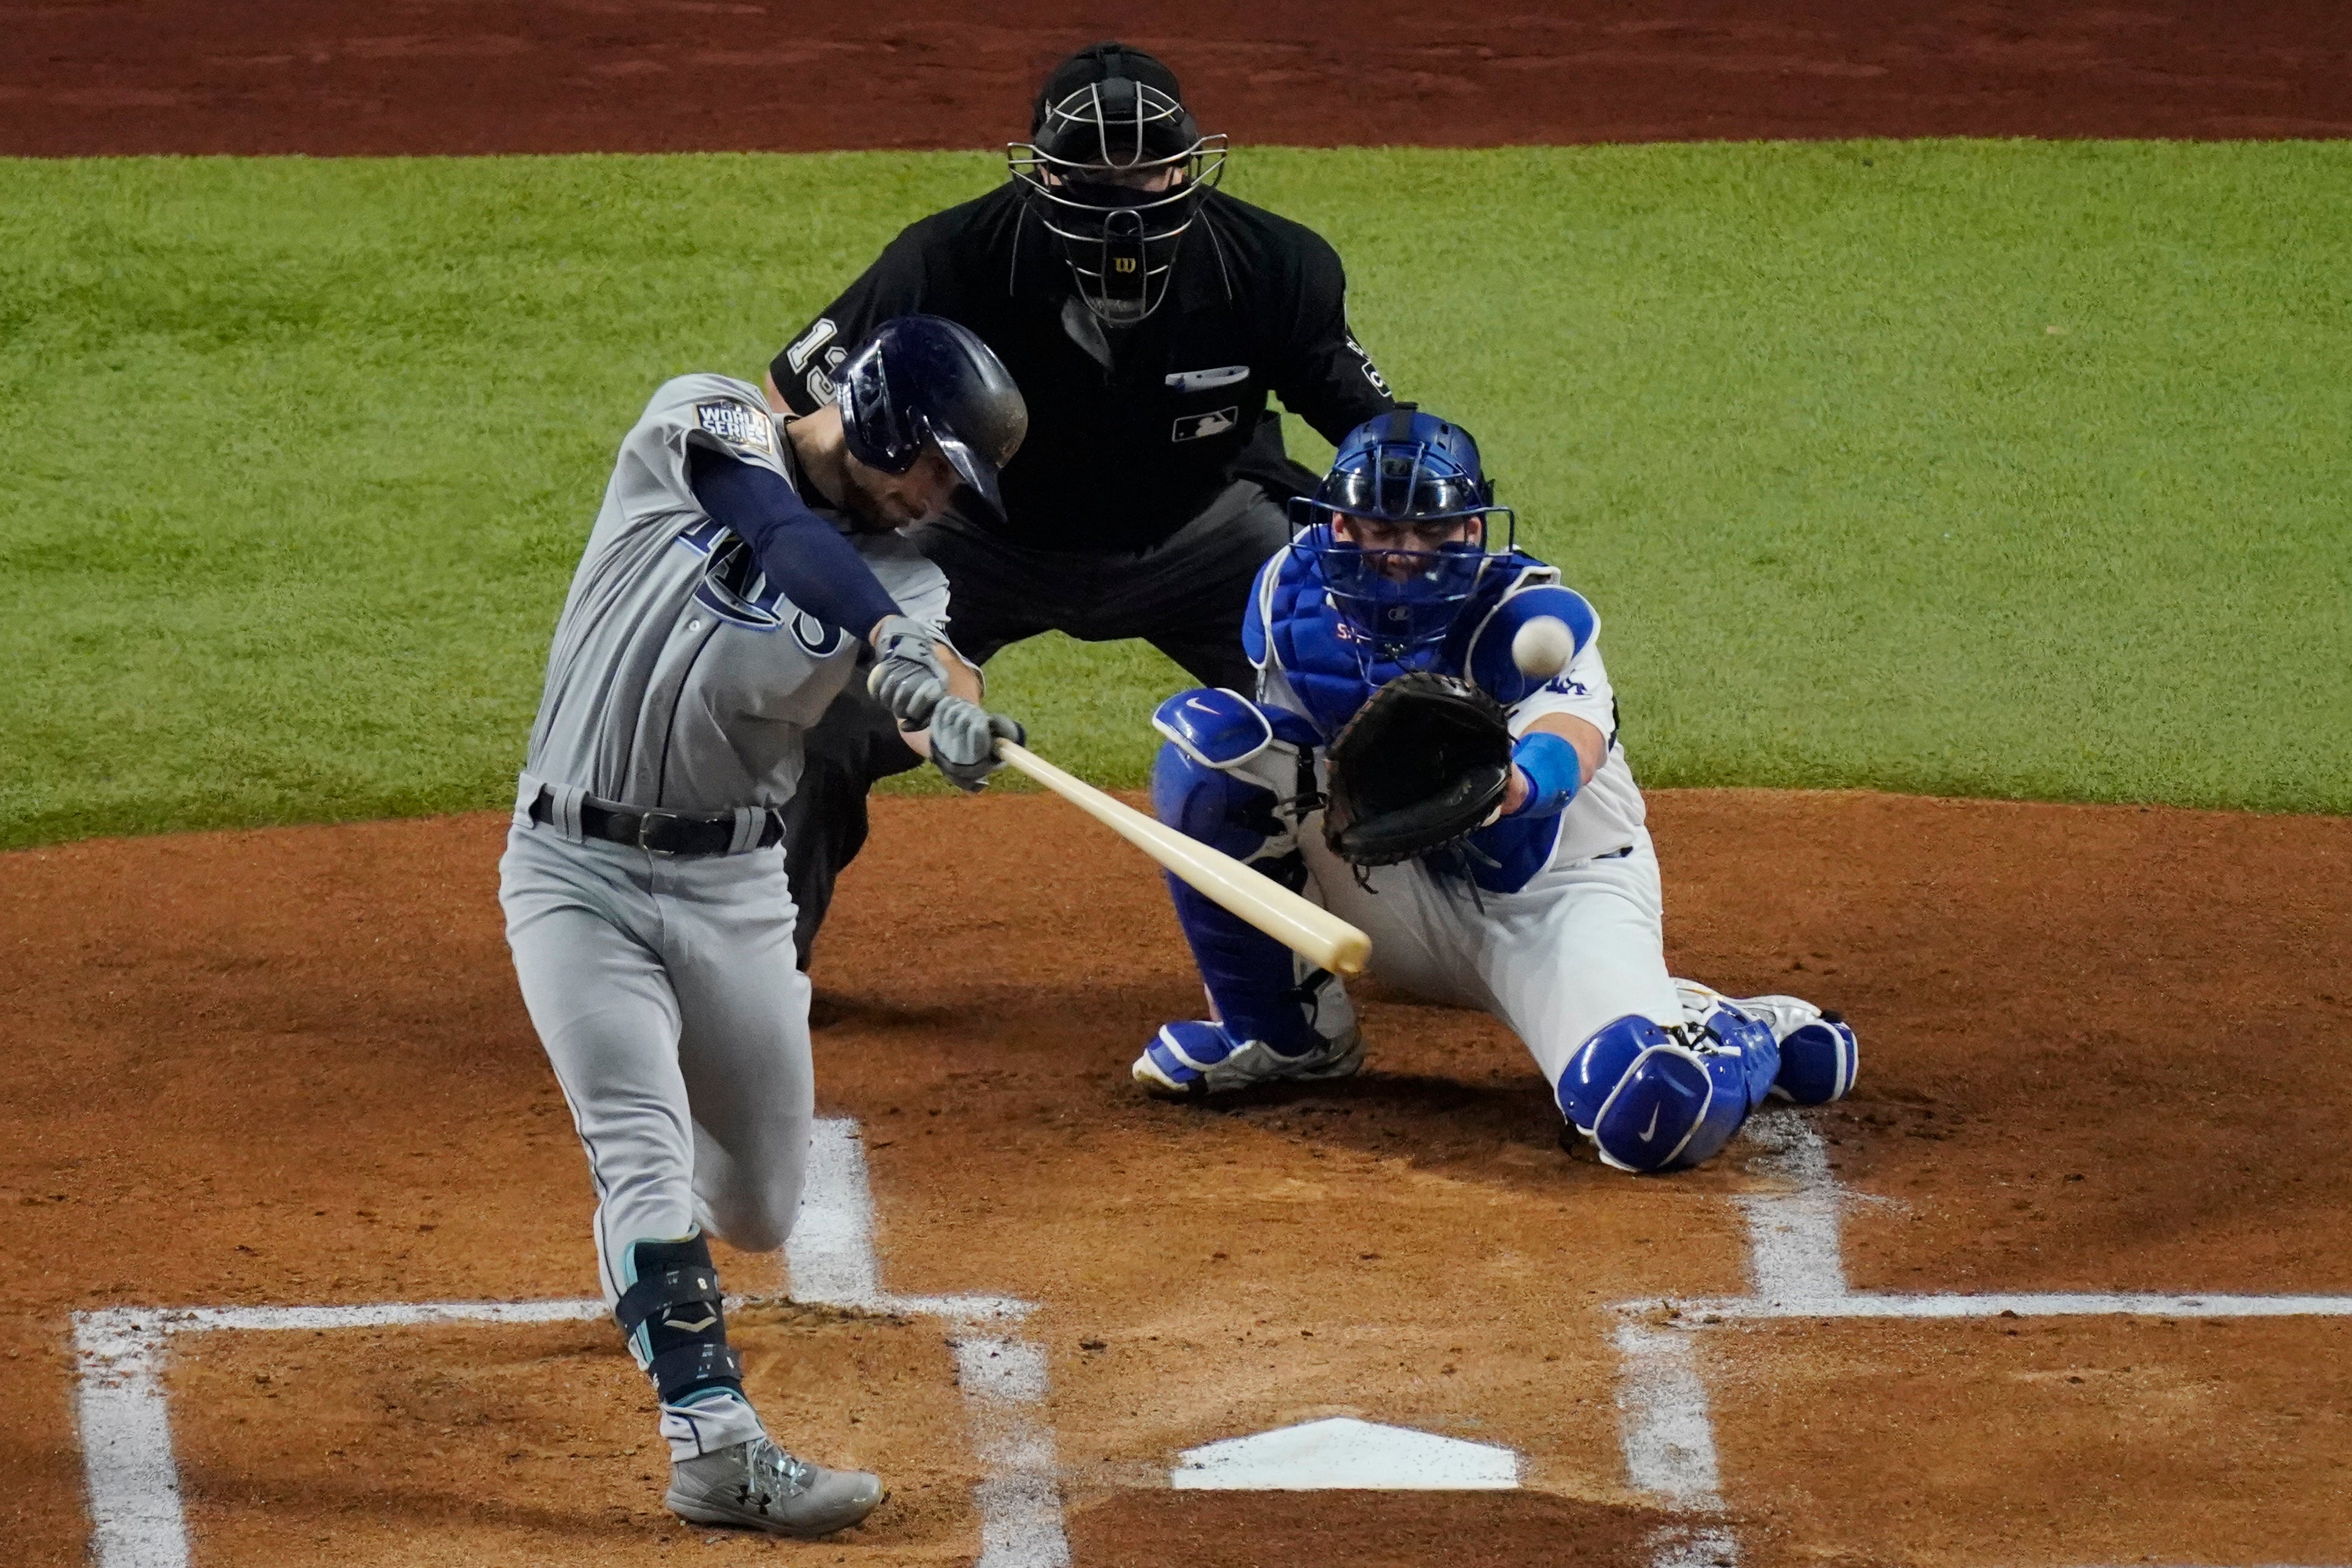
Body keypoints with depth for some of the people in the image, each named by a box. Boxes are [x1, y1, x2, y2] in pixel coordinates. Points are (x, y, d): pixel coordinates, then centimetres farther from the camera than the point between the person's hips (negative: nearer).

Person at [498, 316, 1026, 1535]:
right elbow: (788, 531, -28)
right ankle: (714, 1444, -22)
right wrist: (893, 642, -45)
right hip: (576, 873, -4)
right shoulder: (699, 428, -8)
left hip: (733, 888, 5)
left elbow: (931, 681, -20)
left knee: (757, 1213, 14)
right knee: (648, 1165, -19)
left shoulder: (902, 578, 1)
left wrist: (953, 718, -44)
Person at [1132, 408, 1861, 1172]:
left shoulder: (1534, 616, -23)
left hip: (1555, 891, -5)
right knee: (1207, 747, -16)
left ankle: (1746, 1036, 7)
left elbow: (1571, 740, -45)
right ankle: (1281, 1031, -1)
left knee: (1653, 1117, -33)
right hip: (1403, 891, 5)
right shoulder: (1294, 593, -8)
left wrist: (1512, 785, -68)